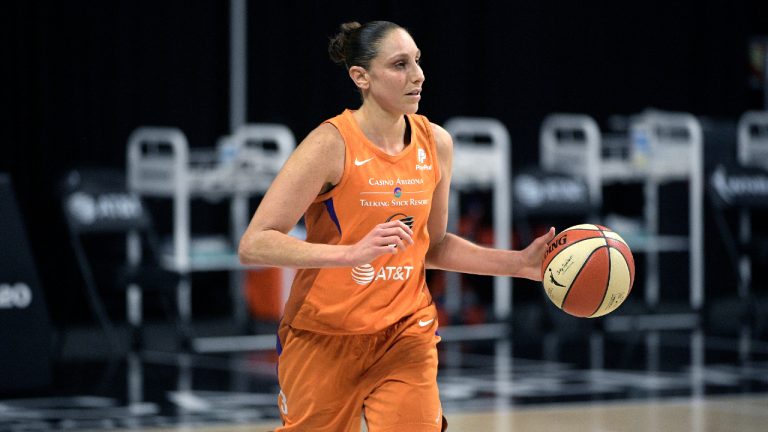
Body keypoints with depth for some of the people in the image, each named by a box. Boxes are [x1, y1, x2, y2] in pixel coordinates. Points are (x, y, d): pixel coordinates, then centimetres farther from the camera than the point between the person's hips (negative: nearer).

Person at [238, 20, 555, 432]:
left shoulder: (435, 143, 0)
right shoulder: (331, 144, -17)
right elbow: (253, 245, -23)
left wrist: (517, 264, 4)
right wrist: (352, 252, -35)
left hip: (405, 332, 4)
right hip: (324, 336, -3)